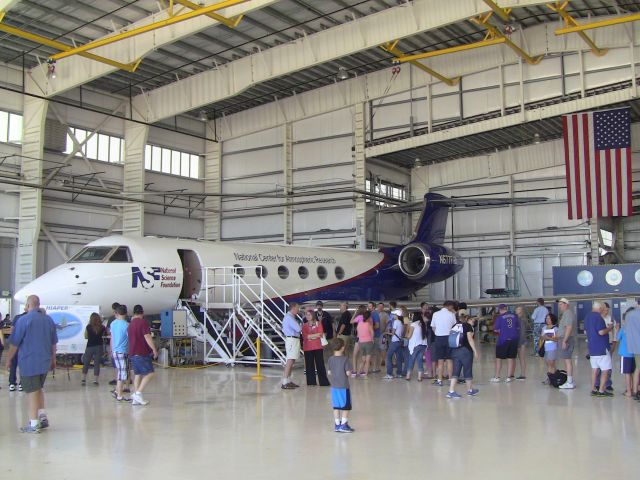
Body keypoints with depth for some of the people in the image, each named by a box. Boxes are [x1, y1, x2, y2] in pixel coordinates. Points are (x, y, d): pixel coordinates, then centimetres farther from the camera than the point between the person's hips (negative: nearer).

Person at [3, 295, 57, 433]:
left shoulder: (24, 320, -11)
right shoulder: (48, 319, 6)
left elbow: (14, 343, -9)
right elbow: (54, 343, 12)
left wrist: (8, 360, 3)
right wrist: (53, 359, 22)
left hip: (28, 362, -5)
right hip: (45, 362, 5)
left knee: (32, 392, 0)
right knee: (39, 389, 21)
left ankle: (34, 425, 4)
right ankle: (43, 416, 13)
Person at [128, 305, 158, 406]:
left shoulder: (130, 324, 15)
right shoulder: (143, 322, -10)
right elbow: (147, 337, -18)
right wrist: (154, 349, -15)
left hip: (132, 353, 8)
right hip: (142, 353, -8)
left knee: (138, 374, 10)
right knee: (149, 373, -7)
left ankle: (135, 398, 6)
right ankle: (138, 393, -17)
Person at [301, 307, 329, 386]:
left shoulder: (318, 323, 5)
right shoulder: (304, 326, 8)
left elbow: (321, 334, -7)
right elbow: (305, 336, -6)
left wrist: (310, 336, -11)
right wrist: (316, 335, -10)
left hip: (318, 347, -1)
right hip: (308, 348, 1)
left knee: (320, 364, -1)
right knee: (309, 365, 2)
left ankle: (324, 382, 3)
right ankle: (311, 382, 9)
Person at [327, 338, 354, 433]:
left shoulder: (331, 359, 1)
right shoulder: (345, 359, -14)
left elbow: (330, 372, 6)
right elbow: (348, 373, -15)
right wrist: (350, 371, 6)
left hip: (334, 386, 5)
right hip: (344, 386, -5)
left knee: (336, 406, 12)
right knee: (346, 407, 5)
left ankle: (337, 425, 16)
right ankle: (343, 425, 4)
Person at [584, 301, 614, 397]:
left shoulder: (587, 317, 12)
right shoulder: (598, 317, -16)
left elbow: (585, 331, 21)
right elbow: (601, 332, -22)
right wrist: (609, 328, -6)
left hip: (592, 348, 9)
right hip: (602, 348, -9)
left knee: (594, 369, 12)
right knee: (606, 369, -2)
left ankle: (593, 390, 12)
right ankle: (601, 390, -3)